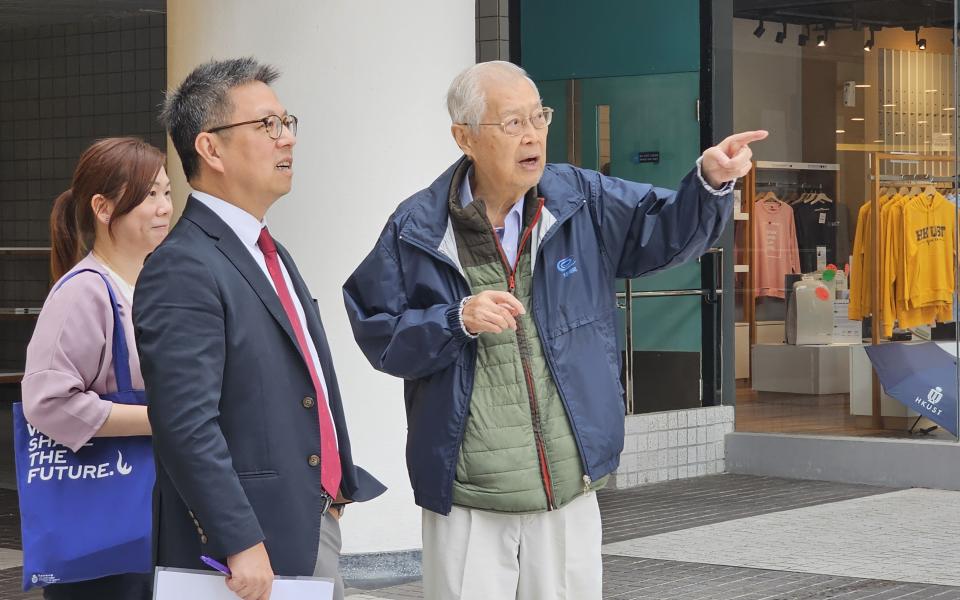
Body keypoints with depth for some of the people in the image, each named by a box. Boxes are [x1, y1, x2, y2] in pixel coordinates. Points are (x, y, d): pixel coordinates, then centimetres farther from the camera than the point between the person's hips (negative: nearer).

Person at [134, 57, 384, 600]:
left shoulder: (268, 253, 15)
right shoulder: (184, 270, -16)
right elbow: (186, 425, -23)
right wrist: (242, 546, -24)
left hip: (313, 526, 9)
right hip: (256, 544, -9)